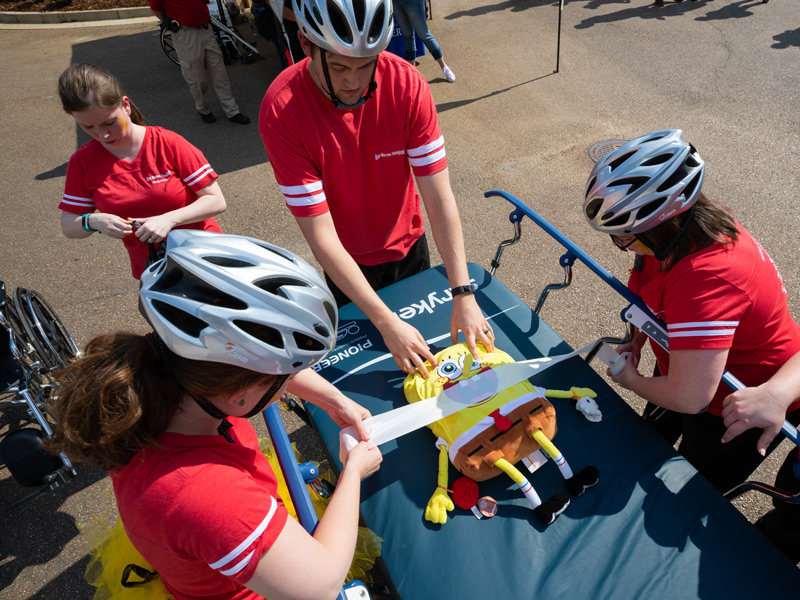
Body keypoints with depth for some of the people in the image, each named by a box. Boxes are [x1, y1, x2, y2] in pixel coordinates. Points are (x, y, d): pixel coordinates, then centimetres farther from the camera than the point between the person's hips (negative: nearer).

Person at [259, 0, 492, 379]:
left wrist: (463, 294, -30)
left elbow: (439, 197, -23)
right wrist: (386, 322, -34)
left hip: (408, 245, 3)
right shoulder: (281, 112, -29)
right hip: (346, 264, -2)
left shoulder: (407, 85, -23)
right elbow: (322, 237, -30)